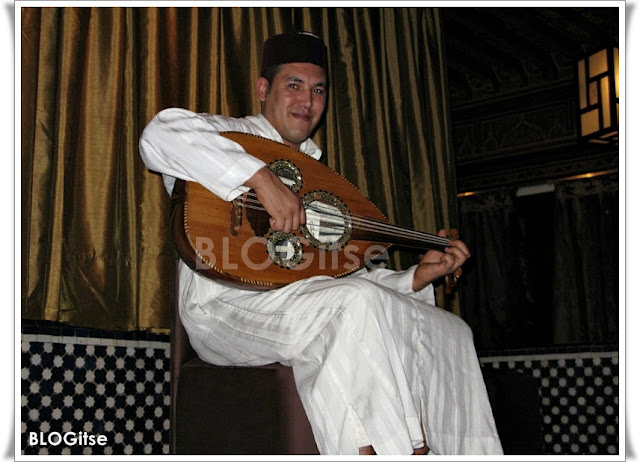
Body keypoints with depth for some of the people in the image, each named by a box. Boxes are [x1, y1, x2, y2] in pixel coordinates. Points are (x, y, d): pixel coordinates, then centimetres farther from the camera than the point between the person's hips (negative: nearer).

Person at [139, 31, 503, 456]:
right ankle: (399, 449, -27)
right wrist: (261, 177, -25)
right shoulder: (232, 137, 7)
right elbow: (160, 135, -18)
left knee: (451, 330, -6)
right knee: (360, 304, -34)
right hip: (227, 307, -7)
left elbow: (347, 275, 21)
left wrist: (417, 277, 6)